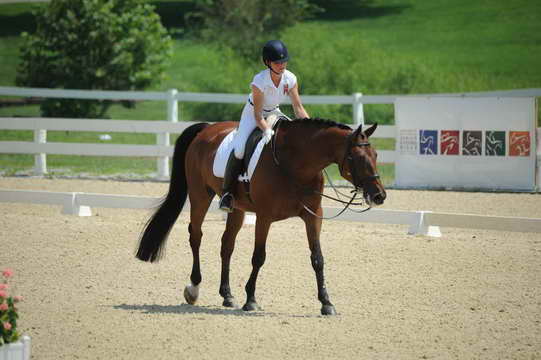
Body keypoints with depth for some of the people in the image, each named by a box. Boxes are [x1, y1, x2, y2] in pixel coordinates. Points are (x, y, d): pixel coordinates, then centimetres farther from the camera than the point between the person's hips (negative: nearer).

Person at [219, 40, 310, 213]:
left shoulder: (290, 79, -18)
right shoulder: (259, 81, -31)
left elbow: (299, 109, -12)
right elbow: (258, 116, -27)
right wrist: (267, 130, -44)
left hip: (274, 113, 5)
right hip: (253, 114, -5)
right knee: (239, 150, -25)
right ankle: (227, 192, -13)